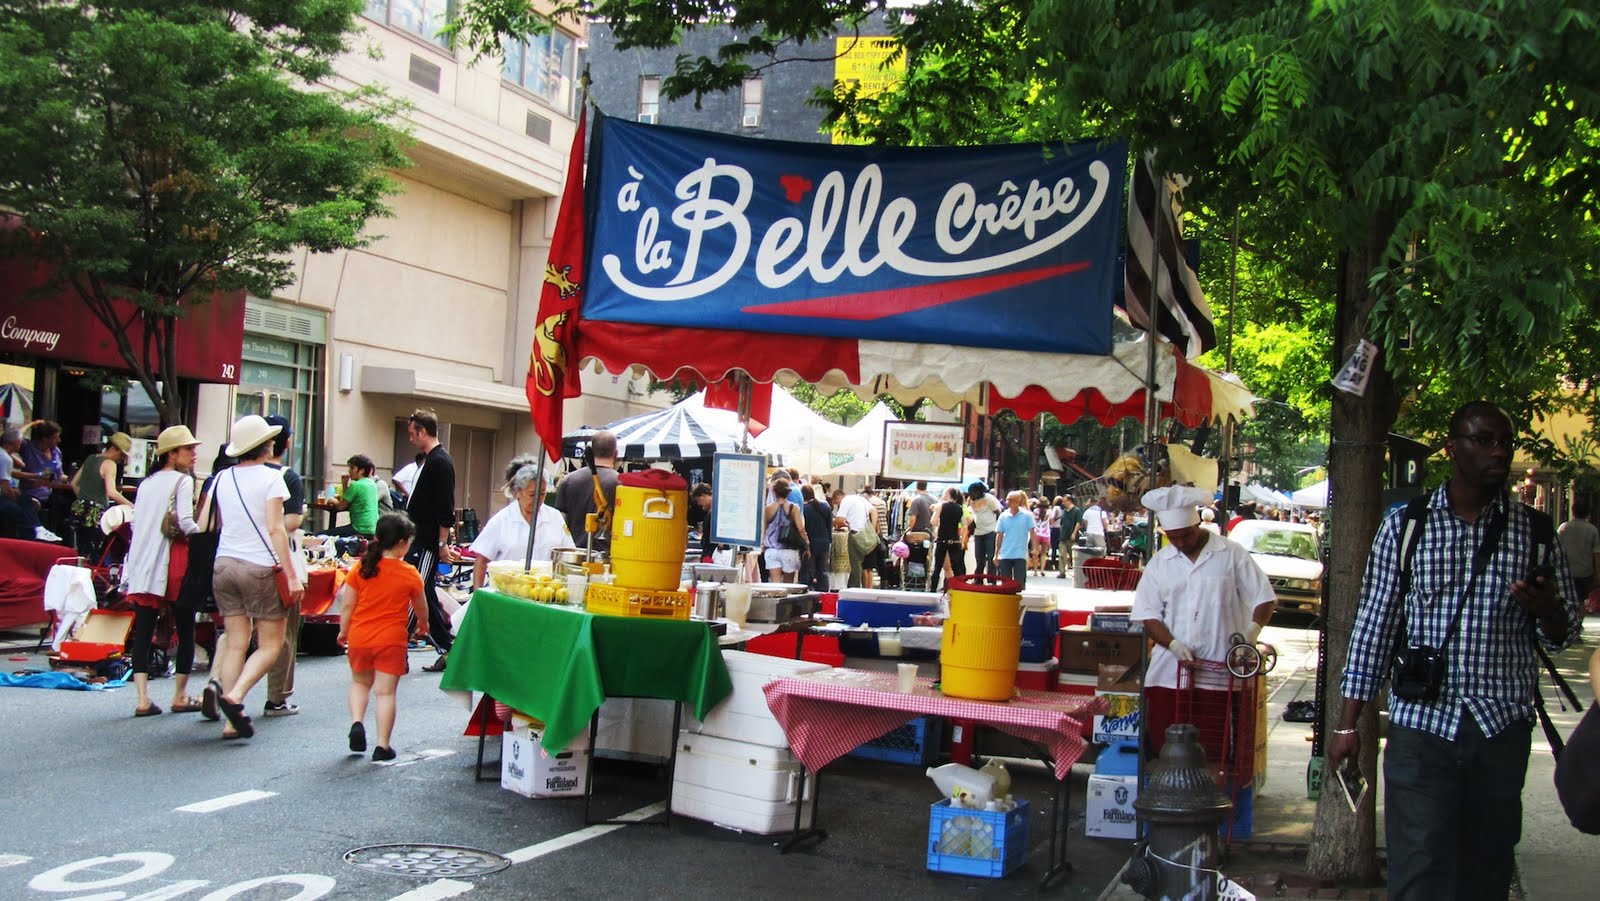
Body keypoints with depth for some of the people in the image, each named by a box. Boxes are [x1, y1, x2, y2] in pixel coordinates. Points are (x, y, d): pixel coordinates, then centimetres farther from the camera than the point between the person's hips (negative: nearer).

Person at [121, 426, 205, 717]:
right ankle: (180, 696, 12)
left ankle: (143, 699, -1)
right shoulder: (183, 480, -6)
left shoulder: (147, 483, 14)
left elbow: (135, 523, 14)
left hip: (141, 565, 6)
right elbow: (186, 523, -16)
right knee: (185, 630, 7)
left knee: (143, 632, 3)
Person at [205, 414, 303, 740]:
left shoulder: (222, 479, 10)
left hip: (224, 564, 6)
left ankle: (232, 721, 2)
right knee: (271, 644, 3)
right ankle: (235, 695, -18)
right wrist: (291, 576, -14)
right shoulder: (271, 477, -7)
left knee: (236, 642, 7)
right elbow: (276, 529, -13)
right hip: (260, 566, -6)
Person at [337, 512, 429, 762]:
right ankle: (382, 745, 5)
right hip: (391, 640, -3)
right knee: (386, 692, 3)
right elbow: (421, 608, 9)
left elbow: (347, 605, 1)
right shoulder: (409, 575, -6)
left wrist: (343, 631, 16)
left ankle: (357, 723, 4)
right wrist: (423, 625, 30)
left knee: (360, 683, 24)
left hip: (359, 637, 3)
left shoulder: (361, 569, -2)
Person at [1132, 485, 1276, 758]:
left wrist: (1253, 630, -14)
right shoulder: (1159, 564, 10)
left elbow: (1264, 598, 5)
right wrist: (1174, 645, -11)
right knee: (1163, 750, 3)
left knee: (1214, 753, -2)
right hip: (1169, 672, 2)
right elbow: (1147, 614, 6)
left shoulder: (1232, 555, 3)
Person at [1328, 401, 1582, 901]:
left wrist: (1546, 610, -12)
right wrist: (1348, 722, 0)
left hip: (1503, 728, 2)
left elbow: (1564, 635, 13)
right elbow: (1374, 623, 3)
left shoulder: (1534, 533, 7)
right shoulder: (1403, 526, 2)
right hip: (1421, 724, -2)